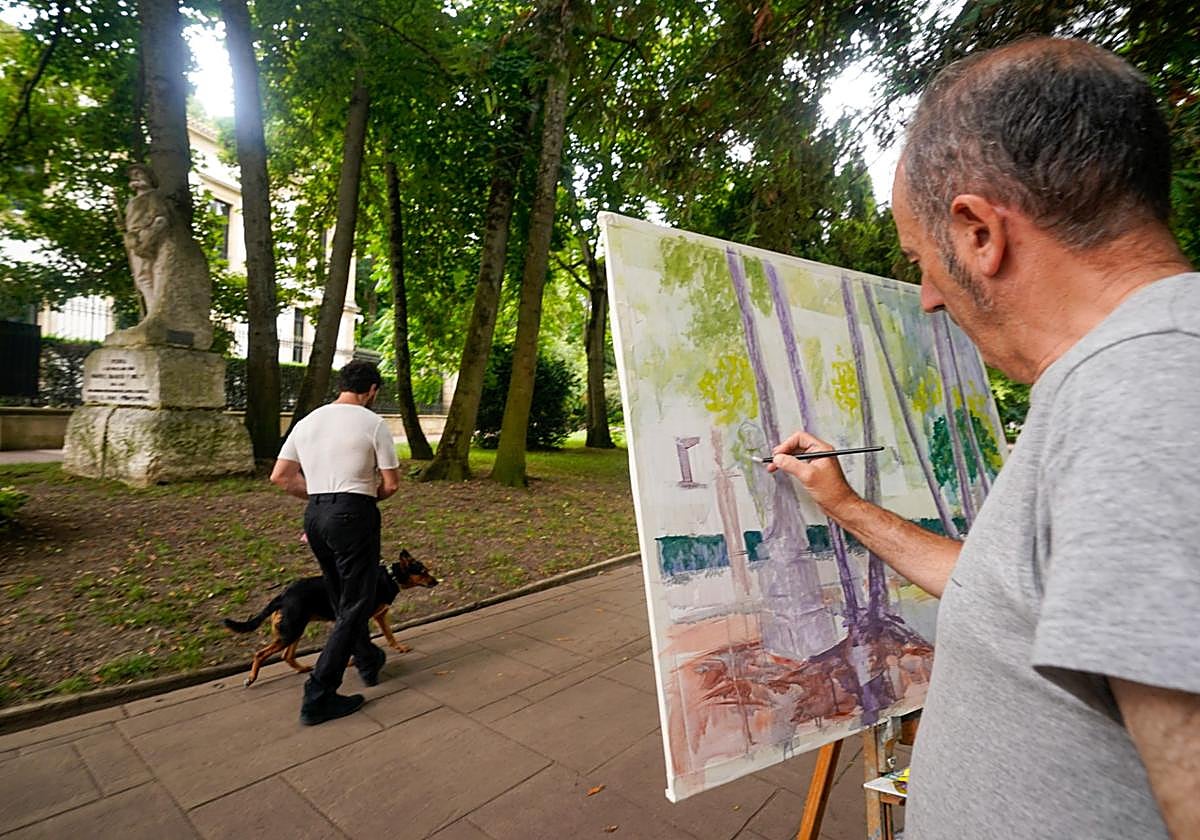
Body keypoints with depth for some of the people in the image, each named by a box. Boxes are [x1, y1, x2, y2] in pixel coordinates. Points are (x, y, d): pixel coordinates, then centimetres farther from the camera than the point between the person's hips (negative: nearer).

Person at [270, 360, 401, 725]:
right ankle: (318, 696, 4)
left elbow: (280, 477, 9)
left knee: (342, 598, 21)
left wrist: (319, 493, 16)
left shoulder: (307, 422, 9)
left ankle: (368, 661, 39)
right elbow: (391, 483, -7)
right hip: (354, 515, -7)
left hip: (314, 515, 7)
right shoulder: (373, 423, -8)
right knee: (354, 605, 3)